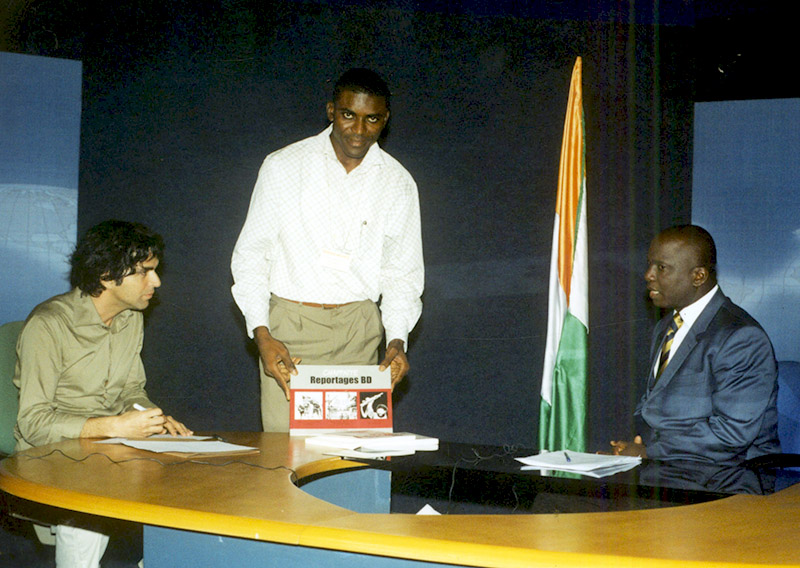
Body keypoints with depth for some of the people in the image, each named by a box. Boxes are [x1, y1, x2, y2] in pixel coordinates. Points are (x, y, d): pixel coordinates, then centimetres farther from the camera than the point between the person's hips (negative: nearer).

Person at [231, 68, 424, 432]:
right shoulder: (283, 167, 1)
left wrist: (397, 340, -5)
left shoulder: (397, 183, 7)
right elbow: (250, 254, 3)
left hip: (358, 331, 1)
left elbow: (403, 272, 11)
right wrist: (261, 334, -10)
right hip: (289, 326, -1)